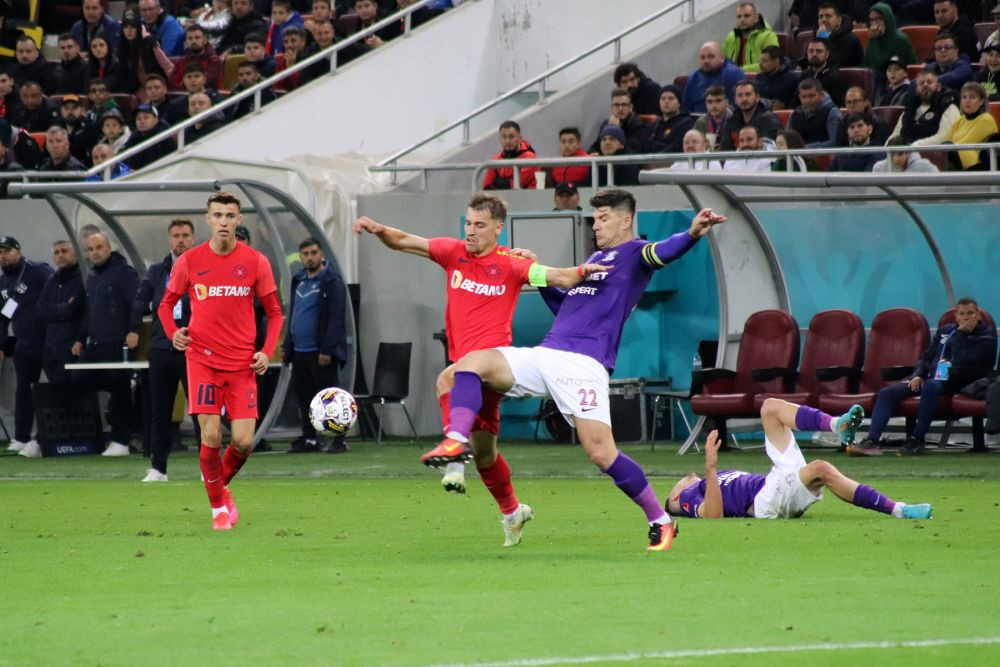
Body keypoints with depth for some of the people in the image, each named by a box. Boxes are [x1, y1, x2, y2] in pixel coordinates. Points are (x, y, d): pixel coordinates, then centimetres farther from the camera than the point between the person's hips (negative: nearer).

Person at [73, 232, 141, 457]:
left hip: (117, 345, -8)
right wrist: (81, 339, 22)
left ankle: (120, 442, 3)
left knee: (119, 392, -2)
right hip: (93, 346, 8)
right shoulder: (92, 276, 19)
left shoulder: (123, 272, -7)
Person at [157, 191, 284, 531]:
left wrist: (266, 352, -5)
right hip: (202, 359, -1)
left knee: (244, 441, -7)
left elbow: (274, 312, 9)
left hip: (242, 363, 1)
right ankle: (218, 506, 10)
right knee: (211, 436, -10)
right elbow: (166, 304, 13)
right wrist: (173, 333, -8)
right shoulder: (188, 262, 0)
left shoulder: (255, 262, 1)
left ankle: (222, 486, 25)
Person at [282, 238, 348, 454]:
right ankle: (309, 440, 15)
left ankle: (338, 440, -2)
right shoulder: (298, 281, 15)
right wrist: (286, 346, 15)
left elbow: (336, 318, -14)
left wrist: (327, 349, -20)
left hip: (320, 353, -7)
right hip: (299, 351, 7)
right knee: (303, 396, 9)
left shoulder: (331, 281, -8)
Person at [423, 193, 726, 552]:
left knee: (601, 453, -14)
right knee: (472, 362, -9)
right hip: (545, 355, 8)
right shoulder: (593, 260, 28)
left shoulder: (634, 254, 2)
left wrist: (693, 233, -41)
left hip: (583, 364, -8)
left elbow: (663, 253, -21)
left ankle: (661, 522, 0)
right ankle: (457, 441, -24)